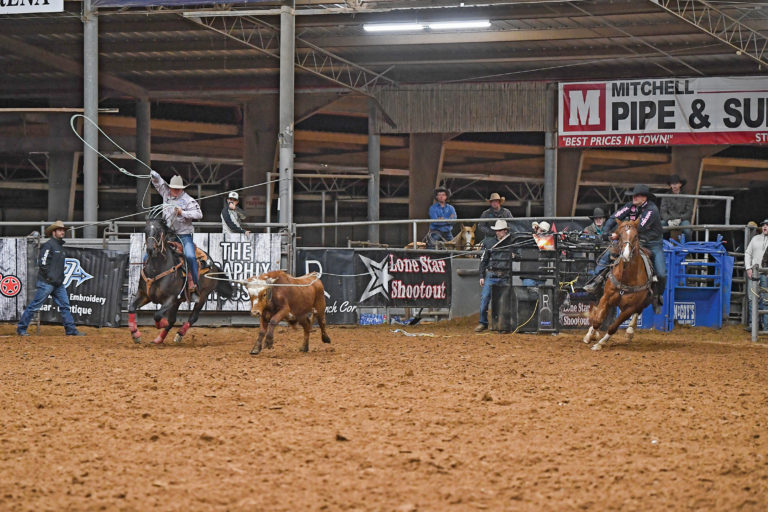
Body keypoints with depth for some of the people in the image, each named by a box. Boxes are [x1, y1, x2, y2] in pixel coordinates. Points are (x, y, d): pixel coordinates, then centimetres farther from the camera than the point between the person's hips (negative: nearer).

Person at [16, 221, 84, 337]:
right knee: (35, 306, -4)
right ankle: (21, 329, 3)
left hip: (58, 284, 9)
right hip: (46, 283, -9)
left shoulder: (60, 246, 17)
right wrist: (51, 278, -16)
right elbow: (42, 263, -17)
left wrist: (60, 278, 15)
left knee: (65, 306, 5)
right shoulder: (49, 245, -11)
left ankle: (71, 330, 6)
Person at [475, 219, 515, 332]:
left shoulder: (511, 244, 5)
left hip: (504, 277, 0)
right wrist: (482, 276, 5)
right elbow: (483, 260, 9)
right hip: (491, 275, 0)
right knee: (485, 298, -6)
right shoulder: (489, 243, 6)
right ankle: (483, 322, 3)